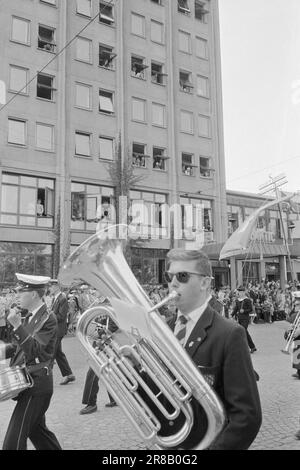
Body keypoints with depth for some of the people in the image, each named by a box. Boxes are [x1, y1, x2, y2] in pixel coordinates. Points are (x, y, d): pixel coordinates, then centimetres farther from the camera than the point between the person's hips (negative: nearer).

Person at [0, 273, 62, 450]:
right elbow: (21, 346, 15)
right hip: (29, 382, 9)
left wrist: (17, 326, -32)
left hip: (37, 384, -9)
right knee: (37, 430, 20)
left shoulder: (48, 318, -16)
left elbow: (34, 350, -25)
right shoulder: (30, 316, 10)